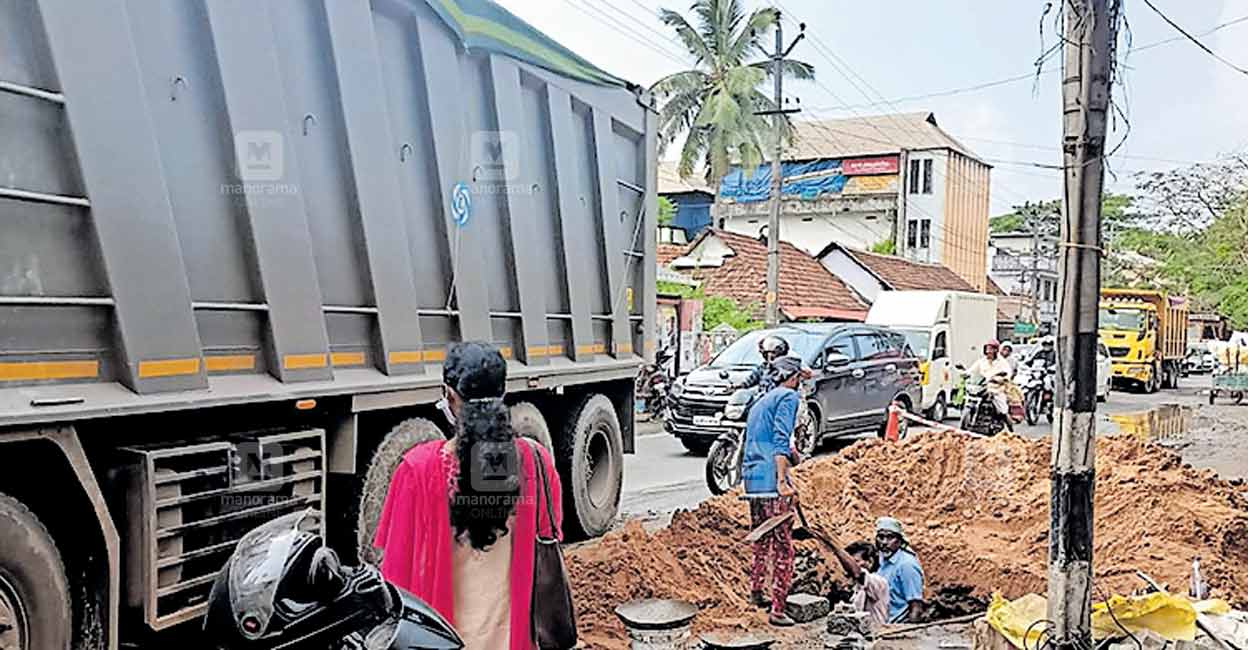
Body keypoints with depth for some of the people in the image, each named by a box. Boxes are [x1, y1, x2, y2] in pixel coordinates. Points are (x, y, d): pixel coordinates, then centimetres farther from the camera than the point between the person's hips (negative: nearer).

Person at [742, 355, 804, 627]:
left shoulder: (761, 401, 24)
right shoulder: (789, 396, -3)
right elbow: (781, 440, -15)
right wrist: (782, 481, -21)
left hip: (751, 480, 9)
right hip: (771, 479, -9)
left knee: (762, 540, 22)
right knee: (783, 546, -5)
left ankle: (756, 591, 32)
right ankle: (778, 610, -6)